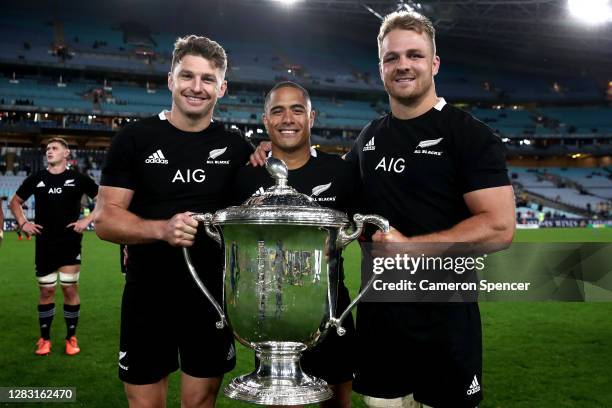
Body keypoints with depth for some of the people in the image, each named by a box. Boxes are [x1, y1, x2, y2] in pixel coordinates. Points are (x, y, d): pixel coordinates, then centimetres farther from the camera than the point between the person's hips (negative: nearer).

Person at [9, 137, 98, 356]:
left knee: (70, 289, -1)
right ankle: (44, 338, 20)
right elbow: (15, 202, 18)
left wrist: (87, 220, -7)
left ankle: (71, 337, 13)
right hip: (45, 244, 2)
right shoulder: (36, 179, 5)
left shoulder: (78, 178, -2)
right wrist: (22, 223, 4)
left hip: (70, 244, -2)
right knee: (46, 291, 7)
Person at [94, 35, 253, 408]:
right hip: (148, 296, -1)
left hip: (213, 296, 2)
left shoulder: (236, 148, 3)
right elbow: (105, 220, -8)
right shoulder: (136, 139, -4)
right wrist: (162, 229, -25)